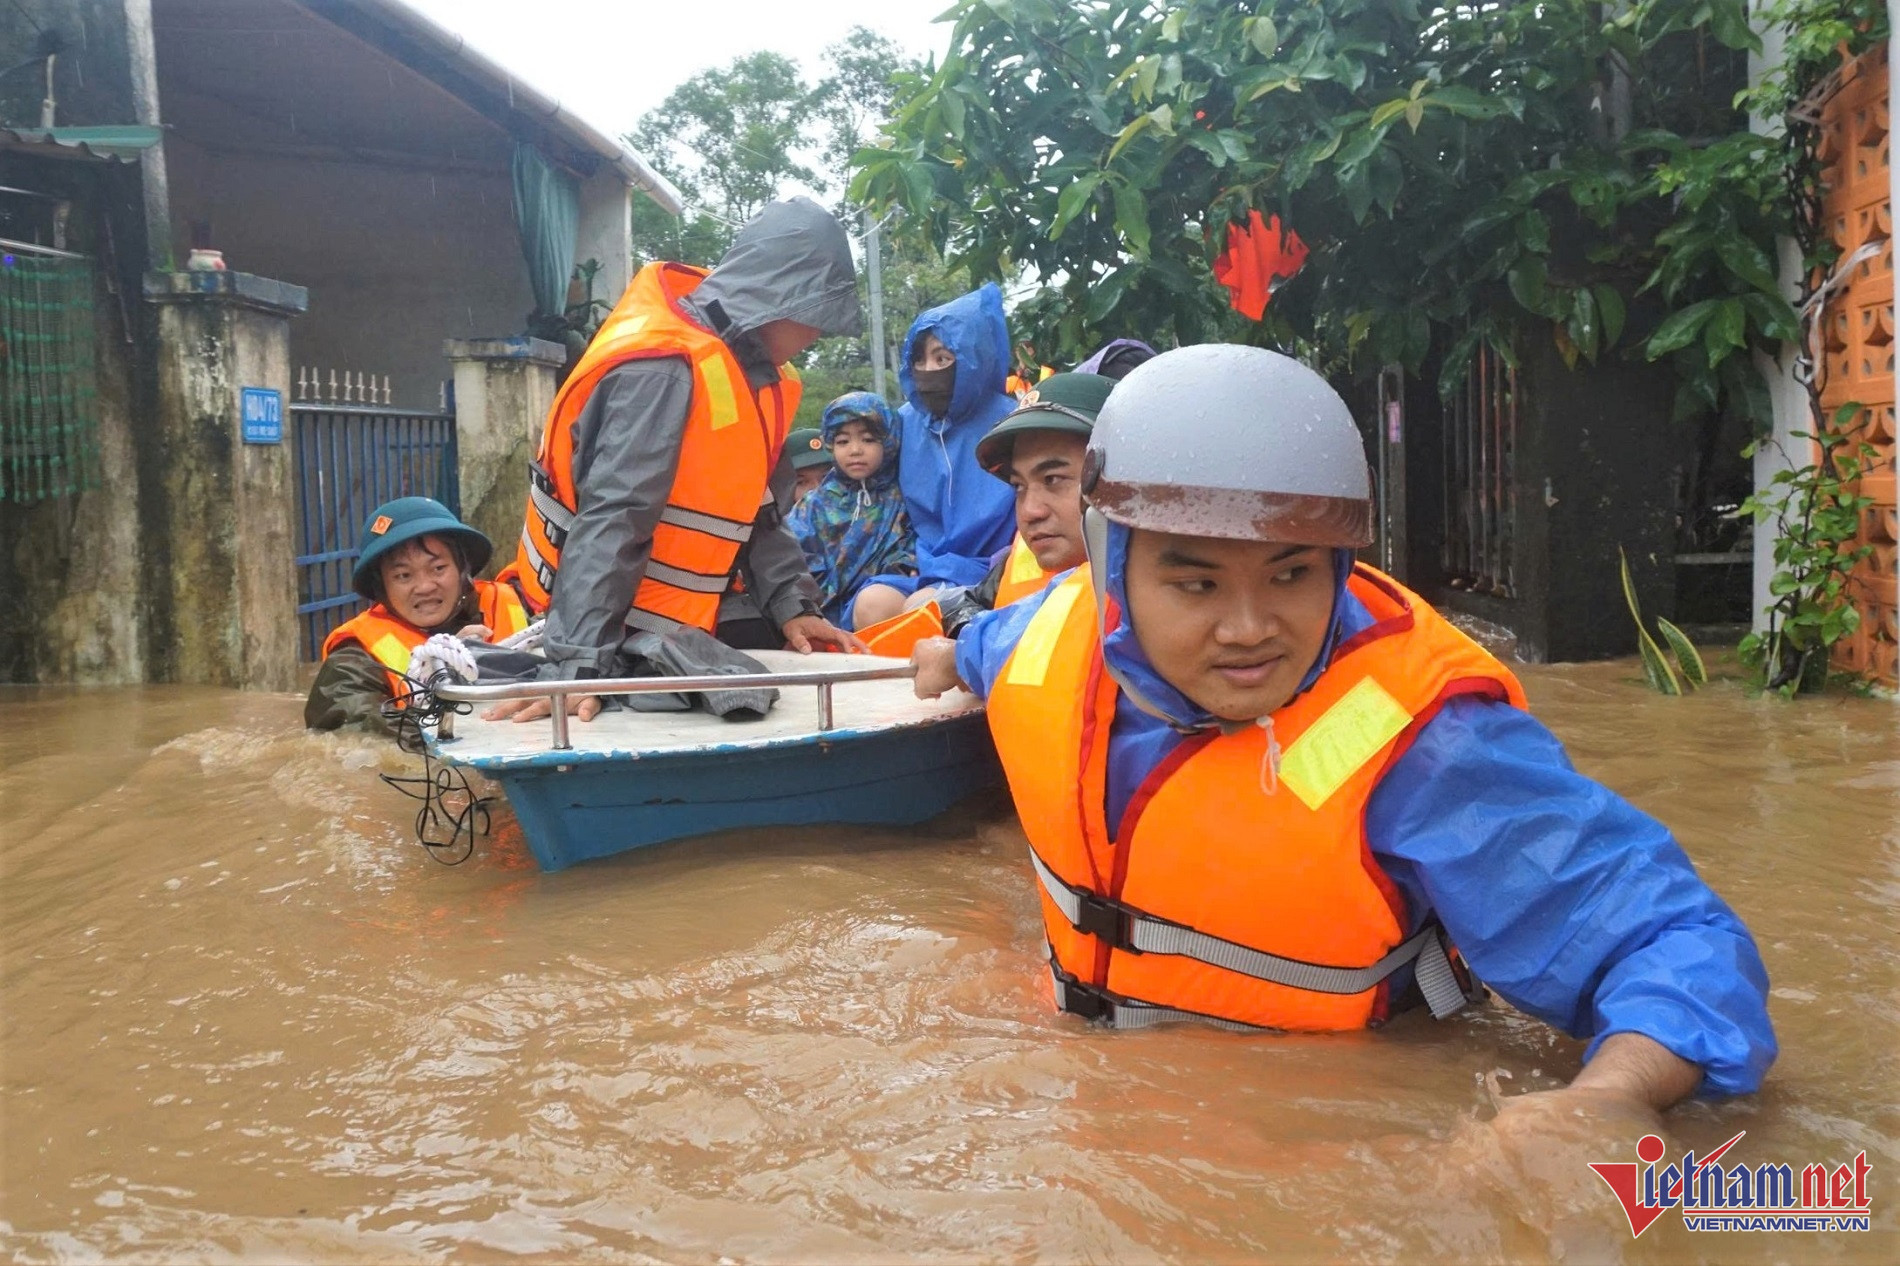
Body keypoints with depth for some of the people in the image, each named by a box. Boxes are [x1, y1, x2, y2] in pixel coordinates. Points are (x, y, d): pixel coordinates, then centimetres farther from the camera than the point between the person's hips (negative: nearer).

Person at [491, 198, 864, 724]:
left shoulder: (755, 373, 5)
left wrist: (792, 605, -5)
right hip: (604, 632, -9)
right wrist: (578, 665, -36)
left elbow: (760, 513, 8)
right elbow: (610, 522, -31)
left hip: (679, 631, 9)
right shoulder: (665, 371, -24)